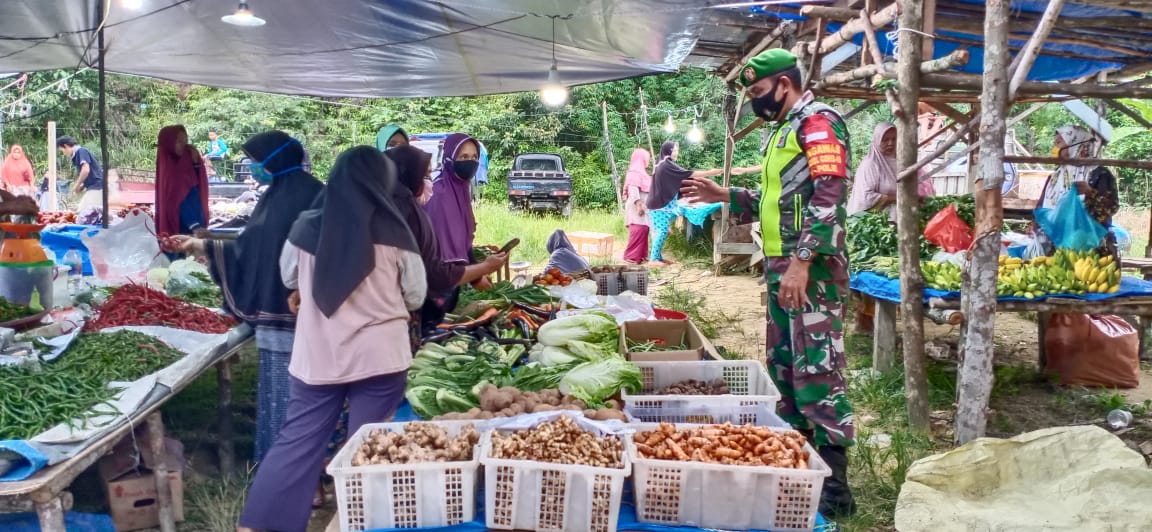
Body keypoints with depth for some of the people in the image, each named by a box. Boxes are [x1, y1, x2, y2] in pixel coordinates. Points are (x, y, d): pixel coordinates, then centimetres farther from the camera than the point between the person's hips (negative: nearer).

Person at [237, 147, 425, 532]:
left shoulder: (305, 227, -2)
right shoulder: (393, 232, -8)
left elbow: (288, 278, 16)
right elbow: (416, 297, 3)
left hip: (316, 355, 3)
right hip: (379, 355, -2)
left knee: (296, 441, 13)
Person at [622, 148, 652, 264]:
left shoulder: (641, 172, 20)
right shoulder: (634, 173, -11)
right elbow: (633, 190, -20)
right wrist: (638, 205, -25)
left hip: (643, 206, 10)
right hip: (637, 207, -10)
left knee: (643, 229, 8)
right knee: (638, 230, -14)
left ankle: (641, 254, 12)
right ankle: (632, 256, -13)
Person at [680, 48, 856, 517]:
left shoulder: (818, 122, -8)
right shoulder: (784, 129, 21)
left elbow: (829, 197, -19)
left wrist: (802, 261, -25)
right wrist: (724, 195, 16)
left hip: (811, 268, -10)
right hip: (781, 267, 10)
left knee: (817, 372, -9)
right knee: (783, 368, 13)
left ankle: (833, 483, -2)